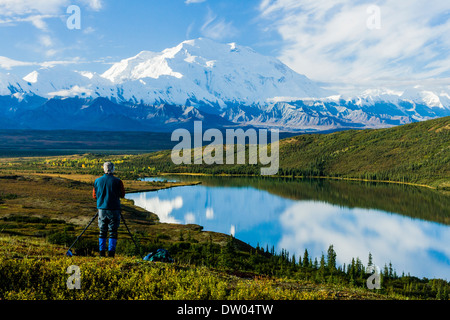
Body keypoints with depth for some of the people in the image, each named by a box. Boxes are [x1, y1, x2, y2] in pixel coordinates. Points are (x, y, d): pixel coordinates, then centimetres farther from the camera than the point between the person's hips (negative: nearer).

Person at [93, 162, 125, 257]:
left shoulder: (97, 181, 1)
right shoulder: (117, 181, -9)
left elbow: (94, 195, 9)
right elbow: (122, 195, 0)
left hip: (102, 209, 3)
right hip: (114, 210, -3)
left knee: (102, 232, 12)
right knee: (113, 232, 3)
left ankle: (102, 254, 14)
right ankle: (111, 253, 1)